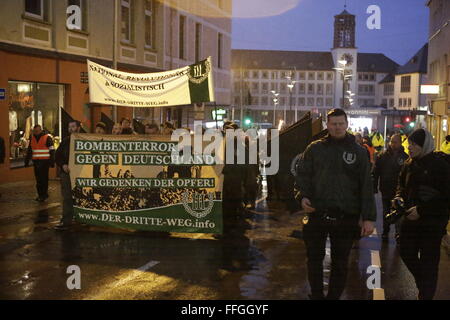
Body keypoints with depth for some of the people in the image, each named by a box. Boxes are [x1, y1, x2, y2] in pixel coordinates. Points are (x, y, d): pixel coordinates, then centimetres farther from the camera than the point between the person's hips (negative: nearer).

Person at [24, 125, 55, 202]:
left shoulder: (47, 138, -4)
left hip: (45, 161, -6)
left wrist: (52, 161, -9)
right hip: (36, 162, 6)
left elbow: (52, 151, -4)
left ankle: (44, 194, 0)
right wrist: (27, 161, 17)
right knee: (38, 179, 8)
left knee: (44, 179, -5)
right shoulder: (32, 138, 14)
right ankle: (40, 194, 16)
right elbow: (29, 150, 22)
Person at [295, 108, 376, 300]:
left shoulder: (358, 152, 4)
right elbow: (302, 174, 8)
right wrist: (303, 195, -12)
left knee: (340, 263, 8)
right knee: (314, 259, 11)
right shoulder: (315, 148, 6)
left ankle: (334, 297, 21)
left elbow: (366, 187, 1)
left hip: (346, 217, -1)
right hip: (317, 213, 1)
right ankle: (317, 296, 27)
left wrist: (369, 217, -5)